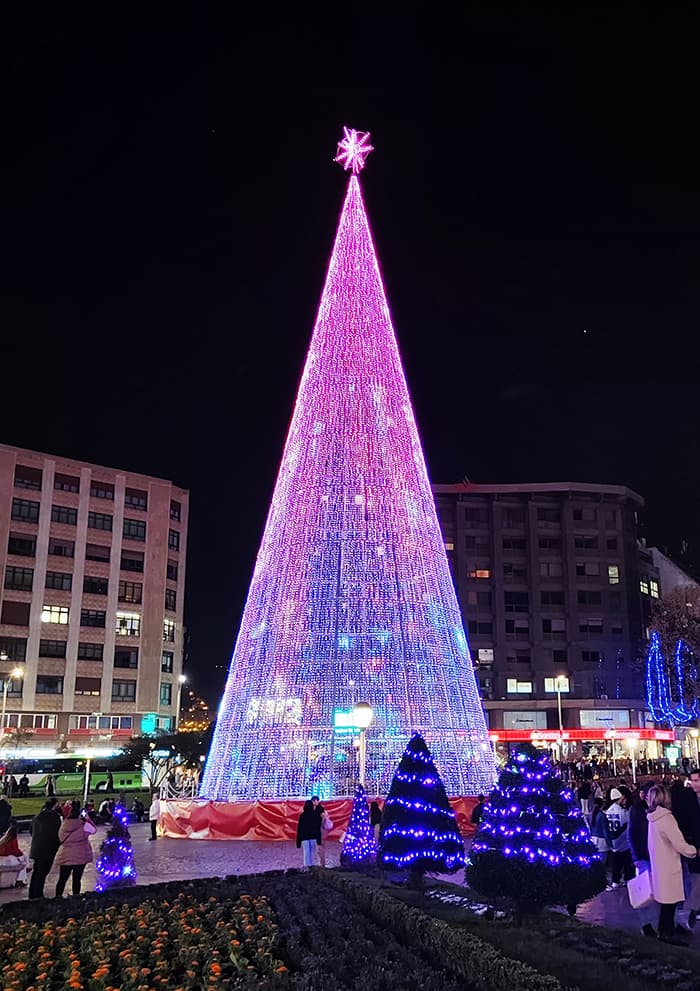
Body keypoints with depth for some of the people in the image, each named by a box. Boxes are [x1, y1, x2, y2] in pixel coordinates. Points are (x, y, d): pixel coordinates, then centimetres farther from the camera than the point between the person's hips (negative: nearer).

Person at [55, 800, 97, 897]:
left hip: (65, 857, 3)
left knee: (62, 879, 12)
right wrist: (86, 819, 14)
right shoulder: (84, 825, -14)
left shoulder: (63, 825, -6)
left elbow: (61, 839, 10)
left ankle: (58, 897, 15)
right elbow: (94, 829, 5)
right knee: (76, 879, 6)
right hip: (80, 857, -3)